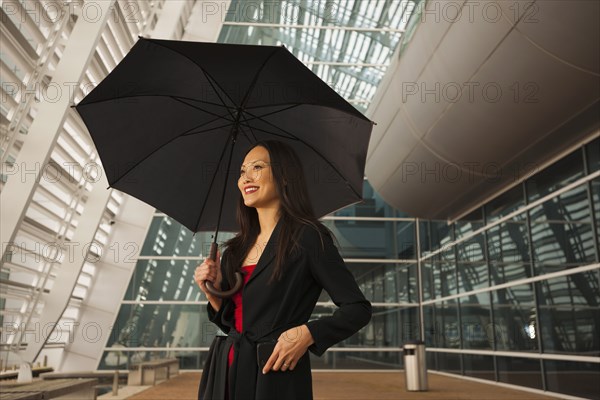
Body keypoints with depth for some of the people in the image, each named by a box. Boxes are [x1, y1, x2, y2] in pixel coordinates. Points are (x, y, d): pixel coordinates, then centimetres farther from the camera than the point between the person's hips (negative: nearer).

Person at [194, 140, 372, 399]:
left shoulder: (306, 236, -10)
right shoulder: (236, 249, 8)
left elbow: (358, 308, -10)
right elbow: (232, 323, 13)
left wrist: (307, 334, -22)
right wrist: (214, 291, -3)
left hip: (277, 378, -6)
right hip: (230, 374, 6)